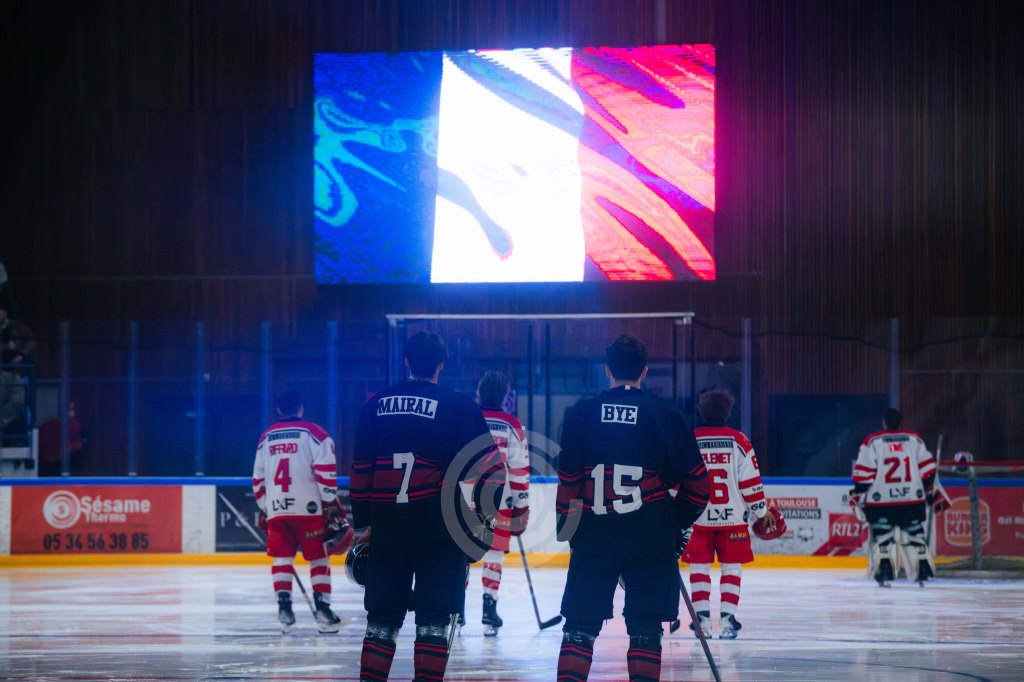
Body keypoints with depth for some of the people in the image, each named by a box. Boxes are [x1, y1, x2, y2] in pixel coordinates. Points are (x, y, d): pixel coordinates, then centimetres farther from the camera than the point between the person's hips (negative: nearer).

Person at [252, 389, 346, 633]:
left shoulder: (266, 438, 15)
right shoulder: (315, 434, 0)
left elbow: (258, 479, 17)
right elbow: (325, 471, -10)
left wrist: (264, 509, 25)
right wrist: (331, 504, -5)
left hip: (276, 510, 3)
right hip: (308, 508, -3)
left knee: (282, 558, 10)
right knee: (318, 558, 3)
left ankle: (284, 606, -2)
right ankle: (322, 609, -4)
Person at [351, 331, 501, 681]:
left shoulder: (377, 405, 6)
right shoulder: (459, 407, -5)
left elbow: (361, 469, 8)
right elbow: (490, 467, -8)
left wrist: (363, 524, 15)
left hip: (388, 527, 3)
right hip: (440, 529, -3)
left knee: (383, 616, 11)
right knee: (433, 620, 0)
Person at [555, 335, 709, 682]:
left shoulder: (582, 413, 1)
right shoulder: (666, 416, -1)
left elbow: (568, 476, 2)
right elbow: (696, 480, 1)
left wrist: (565, 517, 15)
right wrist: (681, 522, 14)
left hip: (594, 535, 1)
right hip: (650, 535, -1)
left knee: (581, 624, 8)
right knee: (645, 628, 5)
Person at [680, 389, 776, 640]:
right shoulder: (738, 441, -3)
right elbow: (750, 481, -2)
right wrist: (762, 511, 9)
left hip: (697, 516, 0)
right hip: (732, 516, 0)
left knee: (699, 566, 8)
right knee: (732, 567, 6)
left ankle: (702, 615, 1)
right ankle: (727, 617, -1)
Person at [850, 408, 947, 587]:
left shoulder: (873, 442, -1)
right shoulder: (914, 439, 8)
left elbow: (864, 473, -5)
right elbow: (928, 469, 7)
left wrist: (858, 493, 5)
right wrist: (933, 492, 16)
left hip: (881, 499, -2)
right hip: (912, 498, 2)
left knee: (882, 535, 3)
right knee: (915, 534, 12)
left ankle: (884, 572, -8)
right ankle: (923, 571, 7)